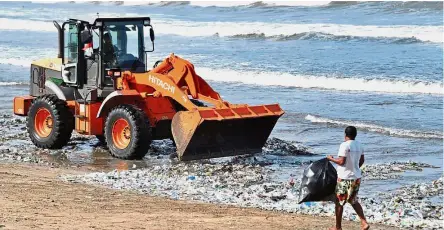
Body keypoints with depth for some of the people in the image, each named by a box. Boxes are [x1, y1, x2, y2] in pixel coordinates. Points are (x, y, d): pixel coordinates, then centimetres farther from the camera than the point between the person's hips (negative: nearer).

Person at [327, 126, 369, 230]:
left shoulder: (345, 145, -17)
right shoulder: (359, 145, 6)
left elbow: (341, 161, -20)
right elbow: (361, 161, 15)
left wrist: (331, 159, -3)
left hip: (345, 178, -7)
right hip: (356, 177, 7)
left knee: (339, 202, 6)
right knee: (354, 201, 19)